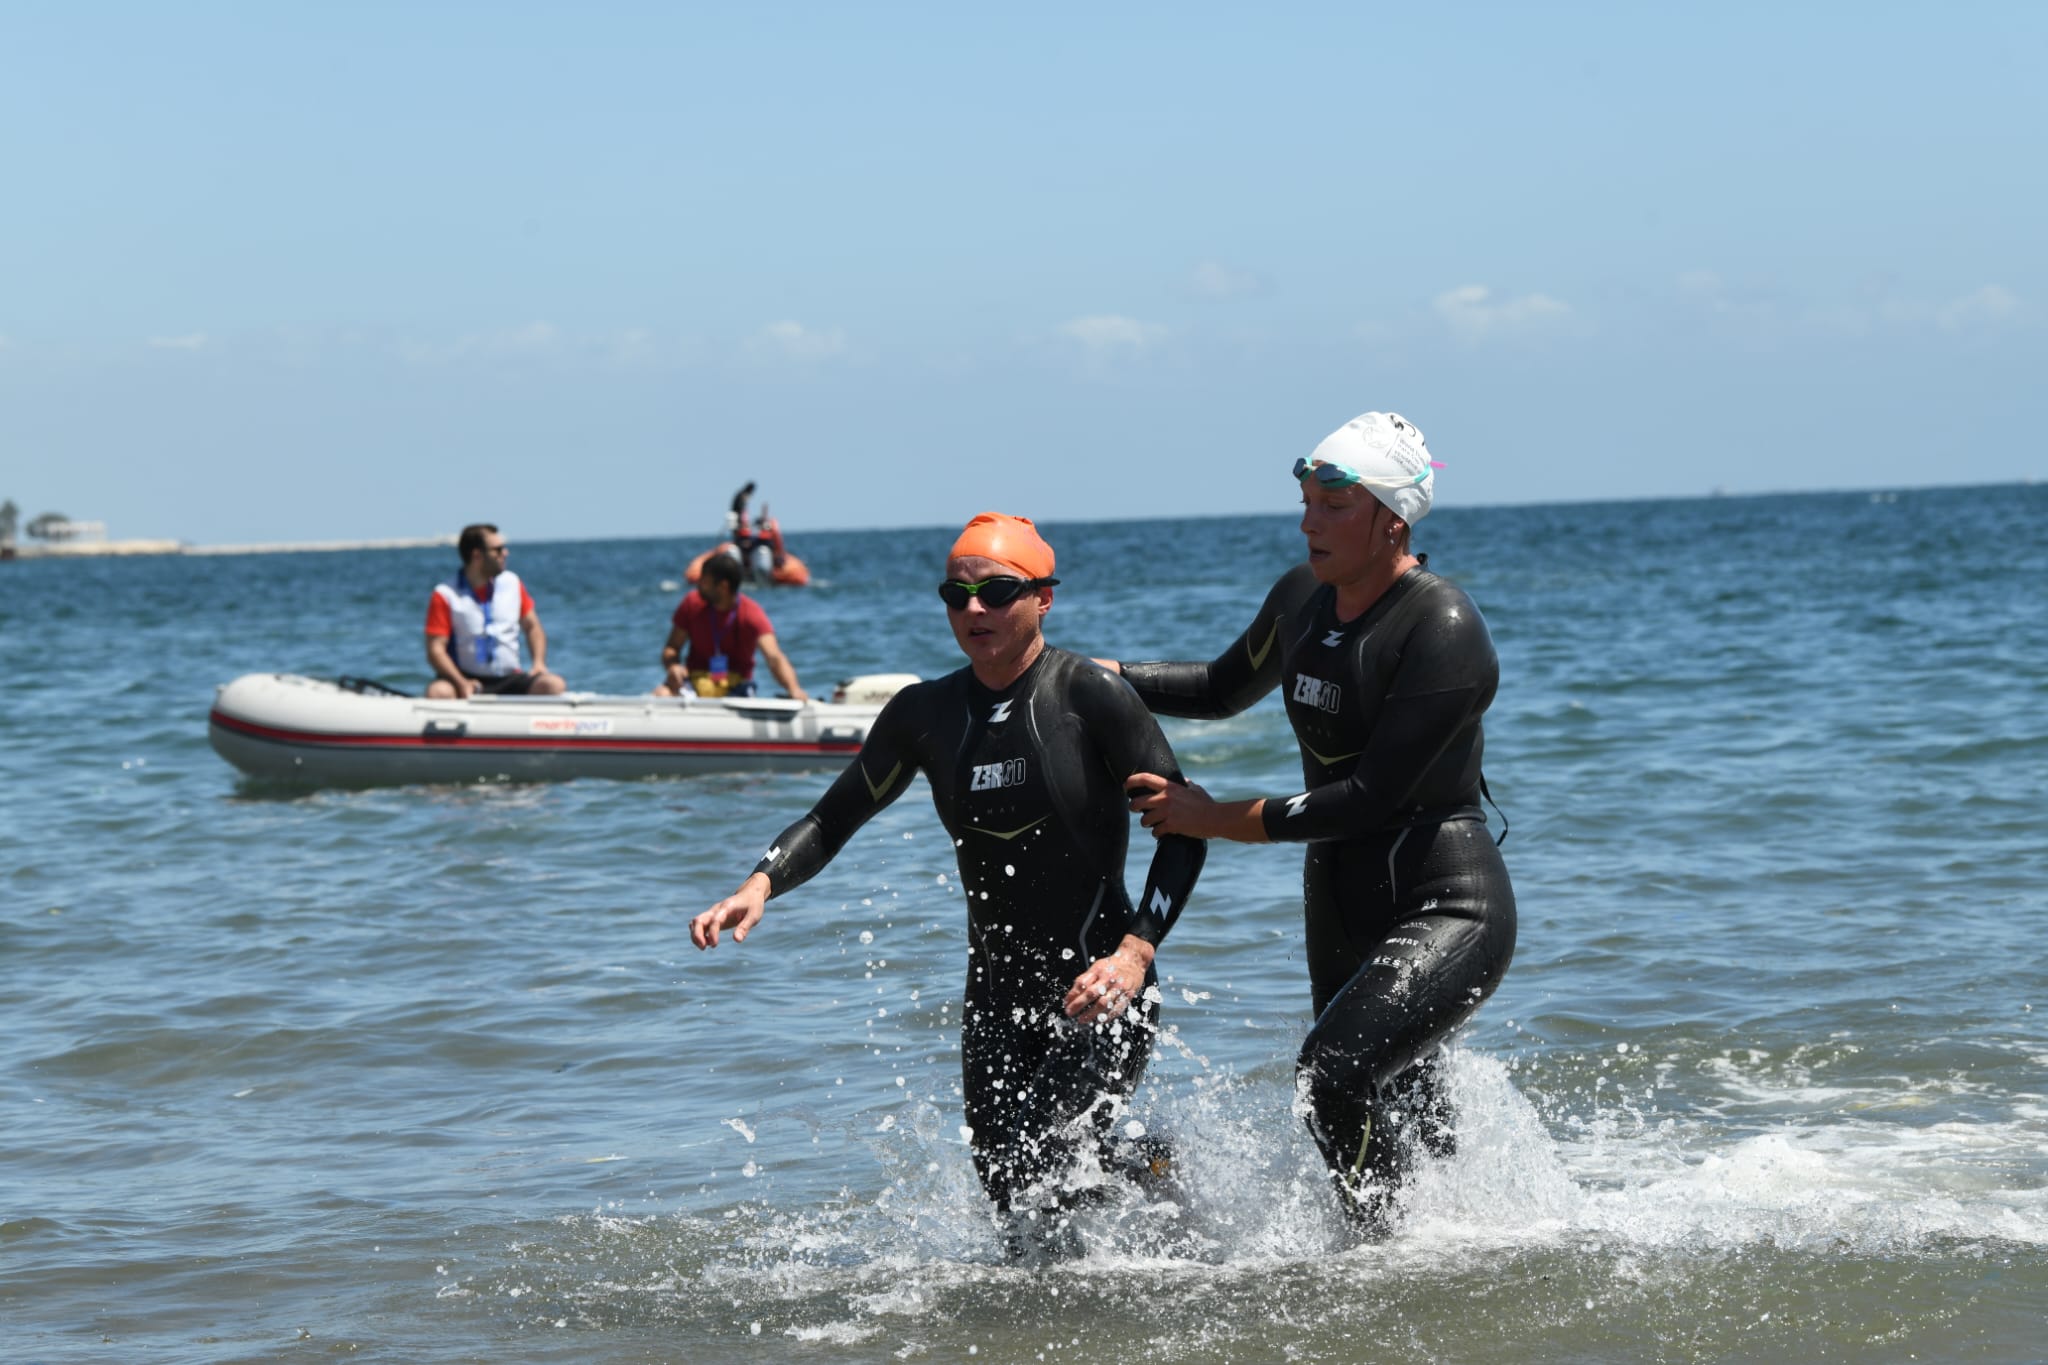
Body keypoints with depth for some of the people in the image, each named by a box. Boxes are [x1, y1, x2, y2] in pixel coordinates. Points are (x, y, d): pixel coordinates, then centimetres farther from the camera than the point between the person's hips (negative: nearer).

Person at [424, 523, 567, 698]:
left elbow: (532, 627, 18)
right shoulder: (445, 595, -5)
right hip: (467, 679, -4)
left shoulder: (512, 583, 10)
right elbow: (435, 650, -10)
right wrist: (461, 683, -25)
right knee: (438, 692, -37)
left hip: (510, 680, 4)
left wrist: (539, 662, -1)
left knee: (554, 684, -24)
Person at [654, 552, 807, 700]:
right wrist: (672, 666, -21)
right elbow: (672, 648, 5)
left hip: (736, 686, -2)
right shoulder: (692, 603, -1)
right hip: (696, 680, 2)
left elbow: (774, 657, -23)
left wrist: (794, 689, -43)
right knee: (661, 694, -29)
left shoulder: (751, 613, -11)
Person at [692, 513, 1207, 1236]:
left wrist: (1135, 951, -23)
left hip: (1101, 992, -5)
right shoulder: (925, 714, 3)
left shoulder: (1090, 695, -10)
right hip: (997, 995, 5)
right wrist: (759, 885, -8)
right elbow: (831, 819, 12)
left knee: (1033, 1171, -22)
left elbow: (1184, 830, -10)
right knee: (1010, 1204, 2)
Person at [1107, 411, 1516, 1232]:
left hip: (1447, 909, -8)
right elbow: (1225, 688, 24)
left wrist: (1218, 819, -19)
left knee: (1333, 1076, -27)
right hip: (1341, 911, 8)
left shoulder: (1443, 631, -20)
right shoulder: (1303, 596, 4)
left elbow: (1373, 794, -24)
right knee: (1403, 1127, 17)